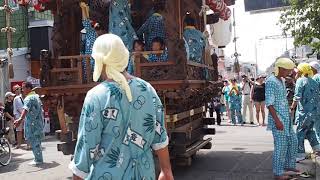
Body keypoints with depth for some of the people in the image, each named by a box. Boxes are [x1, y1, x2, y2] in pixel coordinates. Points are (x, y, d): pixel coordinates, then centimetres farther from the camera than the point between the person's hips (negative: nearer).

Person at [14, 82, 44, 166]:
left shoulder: (29, 98, -16)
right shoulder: (36, 96, 13)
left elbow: (26, 109, -34)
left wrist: (20, 119, -48)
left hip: (32, 123, -9)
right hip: (39, 121, 9)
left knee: (33, 141, -3)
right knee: (37, 141, 15)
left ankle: (38, 160, 2)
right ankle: (39, 158, 22)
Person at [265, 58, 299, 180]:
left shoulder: (282, 81, 13)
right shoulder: (271, 81, -16)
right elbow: (269, 103, -20)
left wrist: (287, 117, 22)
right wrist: (277, 120, -23)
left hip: (286, 118, 10)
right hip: (278, 119, -10)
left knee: (293, 141, 18)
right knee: (281, 146, -3)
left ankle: (289, 165, 35)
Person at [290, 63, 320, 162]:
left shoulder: (300, 80, -9)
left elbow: (297, 97, -15)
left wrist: (292, 107, -6)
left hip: (304, 111, -7)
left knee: (300, 132, 2)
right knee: (309, 130, 23)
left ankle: (301, 154, 6)